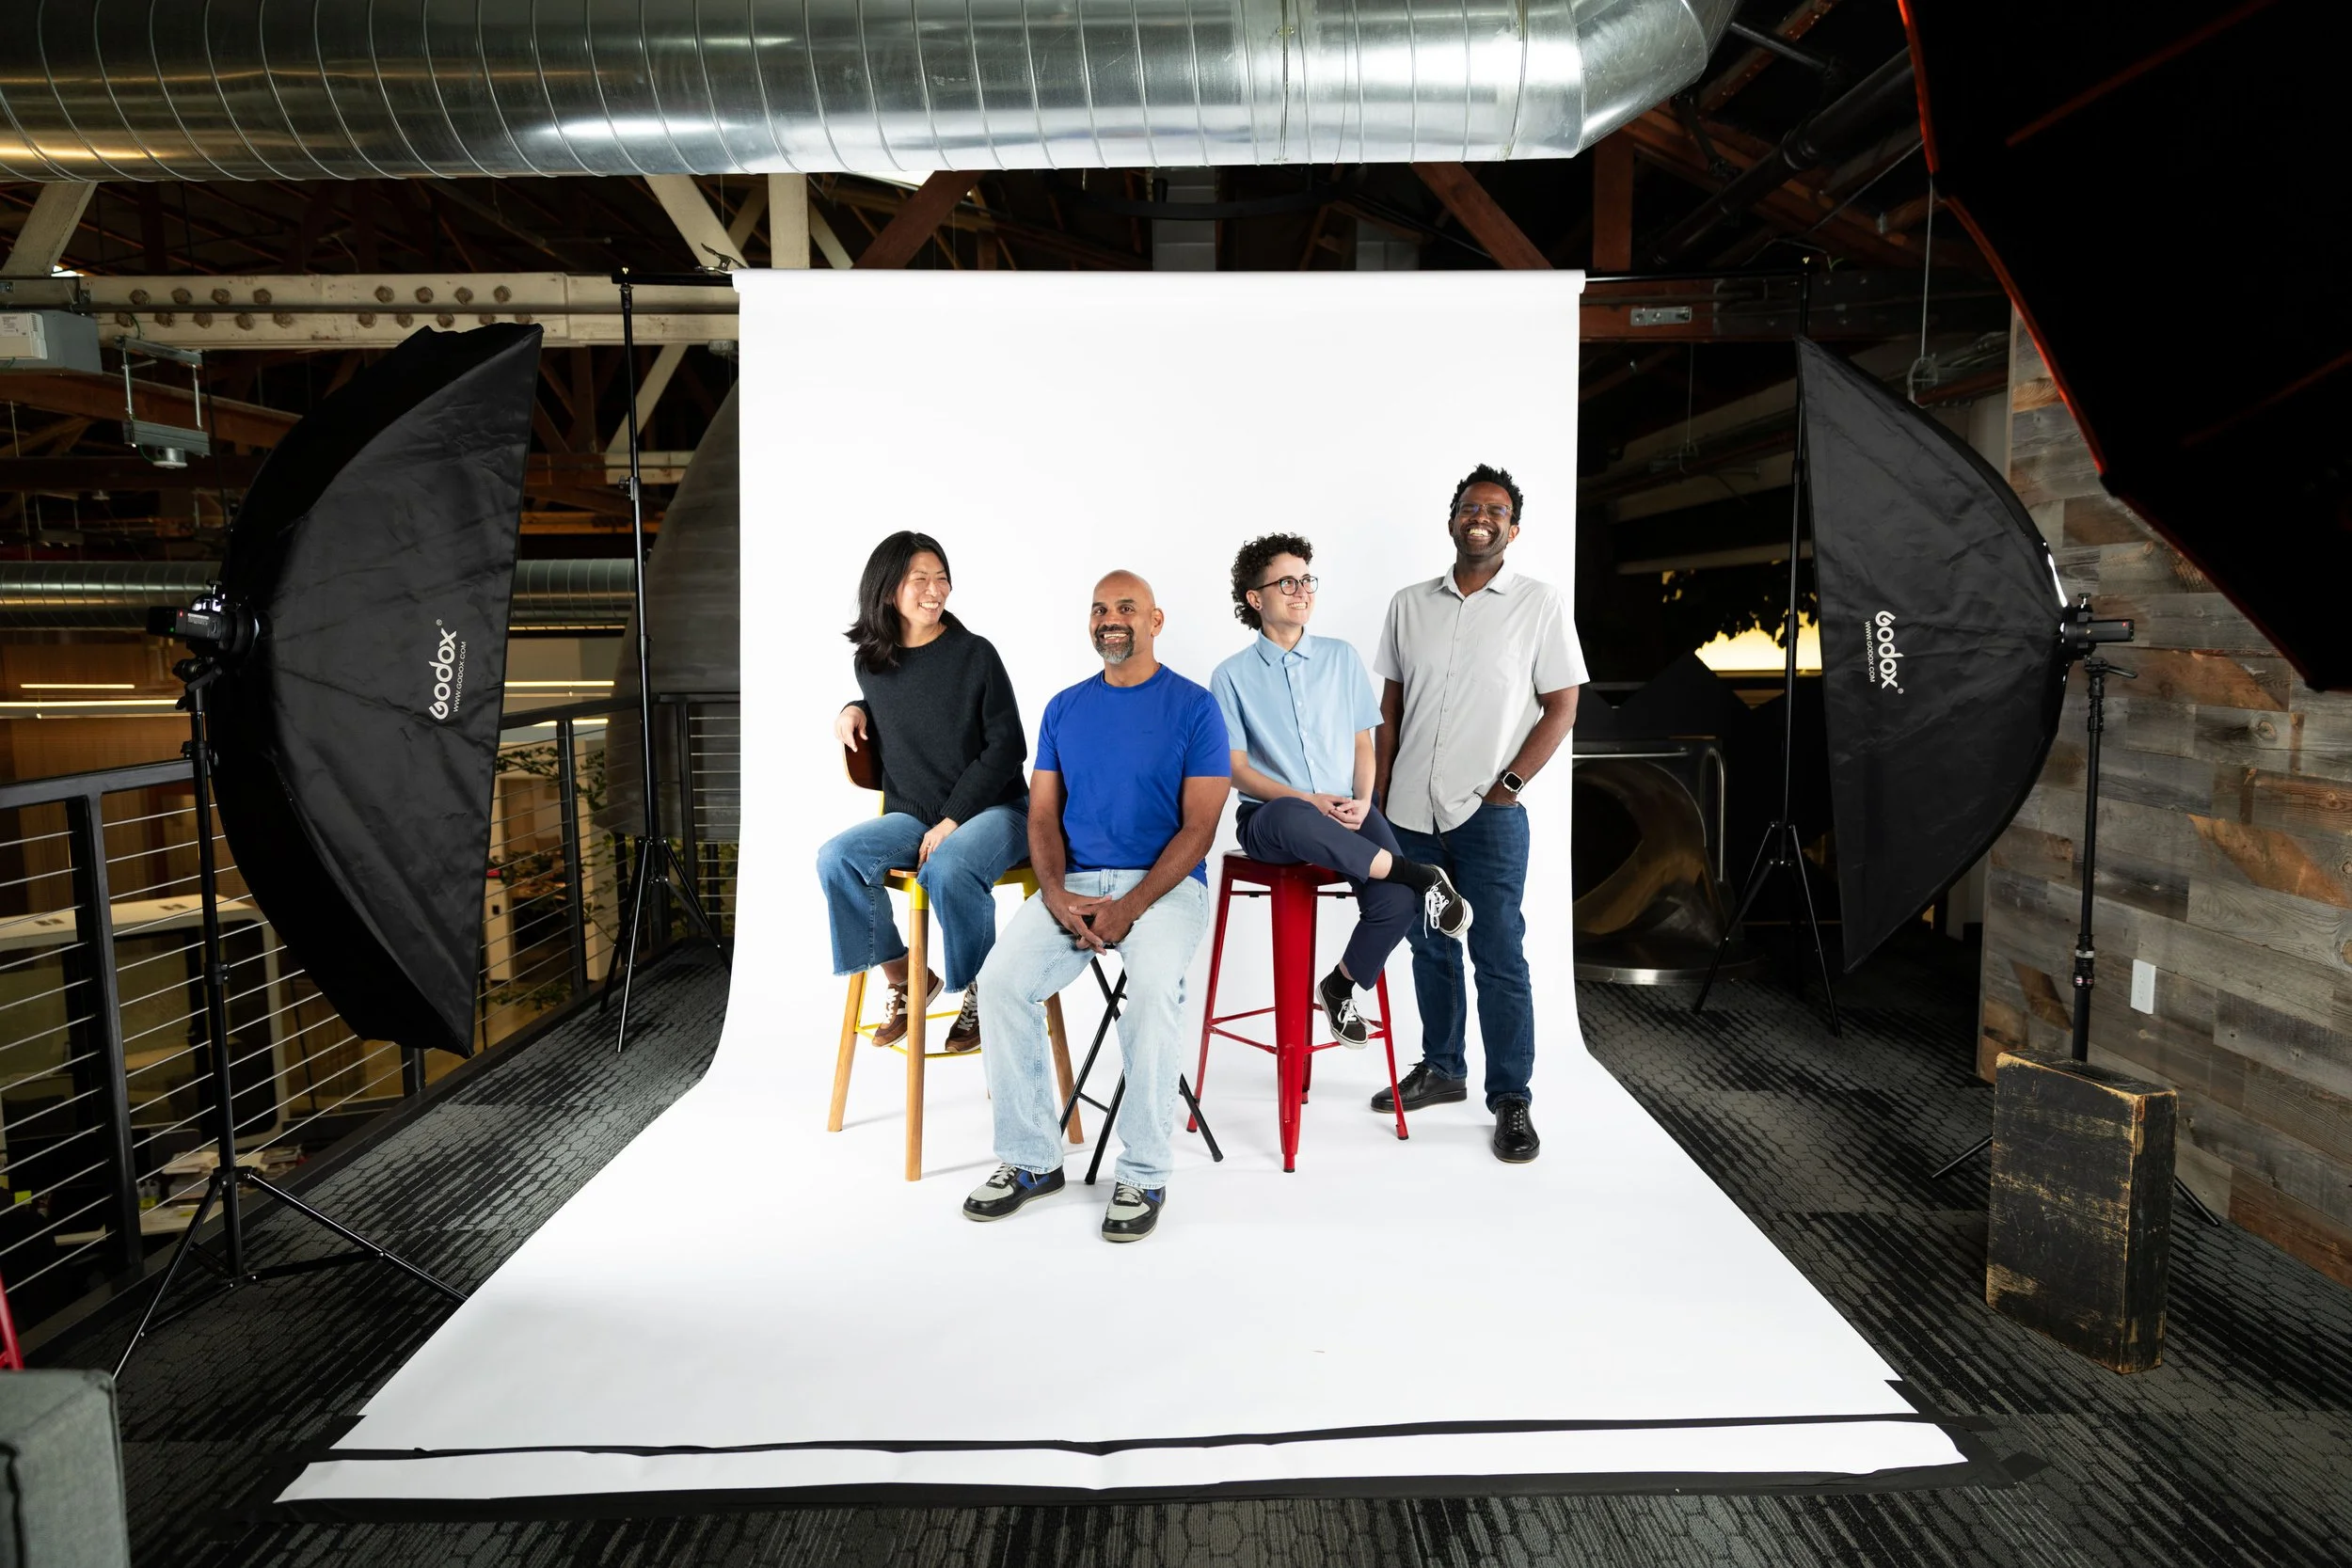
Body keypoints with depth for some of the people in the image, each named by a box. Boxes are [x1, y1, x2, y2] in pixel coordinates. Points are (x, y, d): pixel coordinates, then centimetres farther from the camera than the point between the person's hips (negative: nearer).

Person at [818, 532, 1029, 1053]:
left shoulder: (975, 654, -5)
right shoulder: (871, 663, 7)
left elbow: (1007, 746, -7)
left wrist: (953, 820, -14)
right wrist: (855, 710, 5)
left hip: (991, 809, -4)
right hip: (911, 816, 5)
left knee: (947, 870, -36)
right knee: (836, 858, -22)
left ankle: (982, 993, -9)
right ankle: (904, 979, -2)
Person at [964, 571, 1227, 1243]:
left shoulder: (1194, 707, 0)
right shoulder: (1064, 709, 14)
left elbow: (1199, 826, -6)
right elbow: (1043, 814, 10)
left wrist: (1129, 908, -17)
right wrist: (1057, 893, -10)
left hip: (1163, 883, -4)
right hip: (1073, 881, 4)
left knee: (1152, 990, -33)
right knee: (1000, 980, -21)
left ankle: (1143, 1174, -16)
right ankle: (1030, 1160, -5)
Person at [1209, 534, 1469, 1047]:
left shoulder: (1341, 657, 14)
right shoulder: (1232, 676, 4)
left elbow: (1363, 743, 14)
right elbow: (1237, 769, -1)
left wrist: (1362, 801, -6)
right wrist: (1309, 801, -15)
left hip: (1347, 813, 3)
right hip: (1270, 818, -3)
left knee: (1396, 901, -26)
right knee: (1294, 817, -42)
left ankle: (1341, 987, 2)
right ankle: (1419, 876, -29)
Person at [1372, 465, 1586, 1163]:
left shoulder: (1540, 604, -1)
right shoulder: (1409, 604, 9)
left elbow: (1561, 707, -2)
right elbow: (1389, 711, 12)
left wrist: (1509, 783, -11)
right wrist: (1379, 800, 7)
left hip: (1489, 815, -4)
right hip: (1411, 814, 4)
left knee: (1499, 957, -2)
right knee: (1429, 950, 14)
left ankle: (1511, 1099, 8)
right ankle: (1441, 1069, 30)